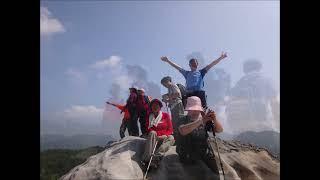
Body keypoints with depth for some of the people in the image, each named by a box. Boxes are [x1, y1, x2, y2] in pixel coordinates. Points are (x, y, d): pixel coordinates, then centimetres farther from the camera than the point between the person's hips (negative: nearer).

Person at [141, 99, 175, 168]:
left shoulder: (166, 115, 7)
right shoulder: (149, 116, 10)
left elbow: (170, 130, 3)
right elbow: (148, 129, 2)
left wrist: (164, 135, -17)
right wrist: (156, 134, -17)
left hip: (165, 138, 1)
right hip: (153, 139, 0)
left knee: (171, 138, -31)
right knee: (152, 133, -32)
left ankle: (156, 156, -50)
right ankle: (146, 159, -44)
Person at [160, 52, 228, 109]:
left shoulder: (201, 72, 19)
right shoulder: (187, 73, 23)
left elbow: (211, 65, 14)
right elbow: (177, 67, 22)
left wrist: (220, 58, 8)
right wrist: (168, 60, 21)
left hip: (200, 93, -1)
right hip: (189, 94, 1)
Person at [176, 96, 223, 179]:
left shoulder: (205, 120, 3)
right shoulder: (183, 119, -6)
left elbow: (219, 130, -1)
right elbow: (183, 131, -27)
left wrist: (215, 120, -21)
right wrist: (201, 121, -32)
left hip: (205, 153, 3)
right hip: (188, 157, -2)